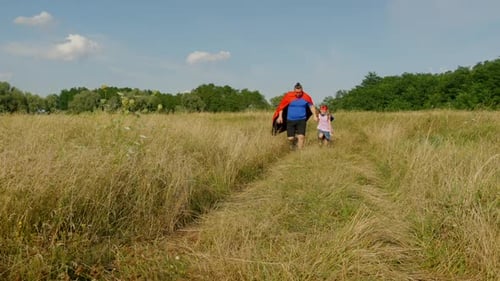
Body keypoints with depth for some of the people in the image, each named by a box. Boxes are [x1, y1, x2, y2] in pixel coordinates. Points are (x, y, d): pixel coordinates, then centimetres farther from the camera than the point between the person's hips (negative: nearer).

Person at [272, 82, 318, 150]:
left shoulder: (306, 97, -5)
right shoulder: (288, 96, -9)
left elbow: (311, 106, 11)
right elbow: (281, 106, 0)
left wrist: (315, 115, 7)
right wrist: (280, 116, -7)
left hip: (301, 120, 0)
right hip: (290, 120, 0)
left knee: (301, 136, -14)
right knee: (290, 138, 2)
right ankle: (292, 148, 34)